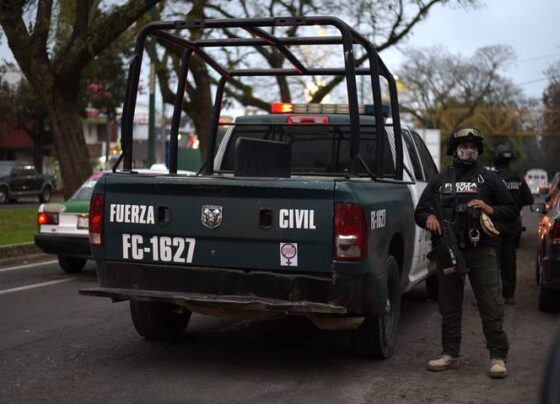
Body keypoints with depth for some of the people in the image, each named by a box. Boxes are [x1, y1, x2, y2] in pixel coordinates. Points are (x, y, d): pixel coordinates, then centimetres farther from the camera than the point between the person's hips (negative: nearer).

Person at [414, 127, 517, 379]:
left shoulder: (489, 179, 10)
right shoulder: (439, 181, 16)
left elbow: (511, 211, 11)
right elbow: (419, 211, 17)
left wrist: (490, 209, -9)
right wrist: (428, 218, -6)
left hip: (481, 251, -3)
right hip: (448, 251, 3)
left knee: (491, 305, -7)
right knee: (449, 306, 9)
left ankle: (498, 357, -1)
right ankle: (450, 354, 18)